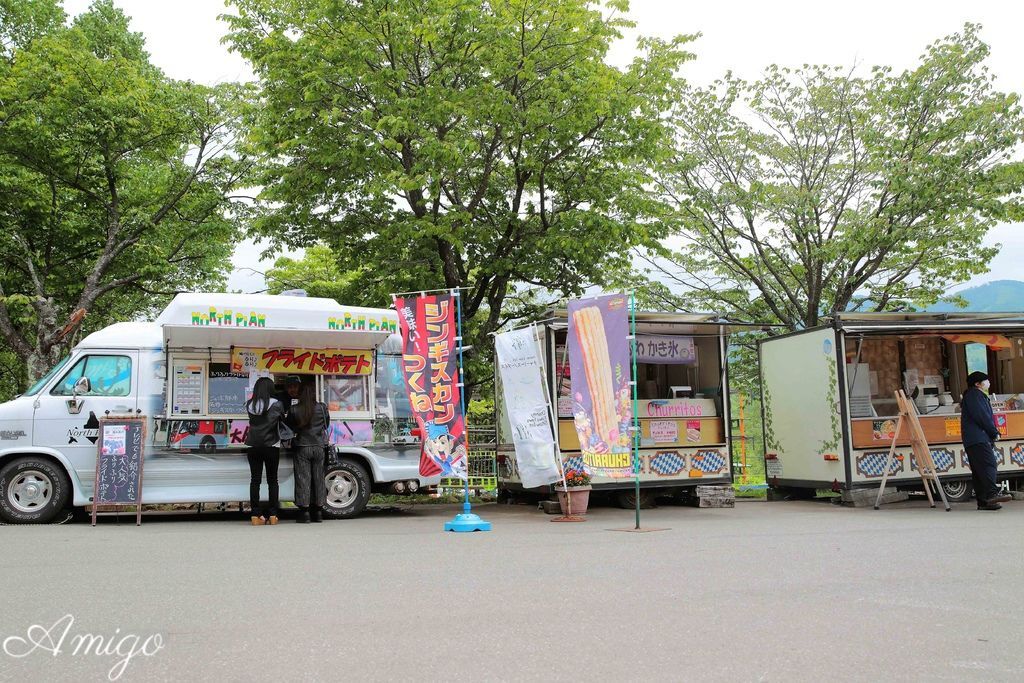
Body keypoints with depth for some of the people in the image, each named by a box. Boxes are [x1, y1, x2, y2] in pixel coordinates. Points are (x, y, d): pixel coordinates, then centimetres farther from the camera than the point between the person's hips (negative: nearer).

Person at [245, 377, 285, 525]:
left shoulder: (249, 404, 0)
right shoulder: (276, 404, -8)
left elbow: (252, 422, 6)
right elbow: (282, 420, 2)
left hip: (253, 446, 2)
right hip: (271, 446, -2)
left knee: (255, 480, 6)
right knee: (272, 480, 8)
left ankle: (256, 516, 3)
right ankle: (272, 515, 7)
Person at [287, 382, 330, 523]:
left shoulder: (294, 410, -9)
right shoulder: (322, 408, -5)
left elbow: (289, 428, 3)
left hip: (302, 448, -2)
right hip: (318, 447, 2)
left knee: (303, 479, 3)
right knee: (318, 478, 9)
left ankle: (305, 512, 2)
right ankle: (318, 512, 13)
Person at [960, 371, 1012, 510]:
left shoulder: (978, 395, 29)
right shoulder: (974, 394, -3)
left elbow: (985, 415, 26)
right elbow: (981, 416, -14)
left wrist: (992, 433, 11)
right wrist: (994, 432, -6)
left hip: (972, 441, 10)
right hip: (978, 438, -10)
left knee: (979, 470, 5)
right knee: (989, 464, -21)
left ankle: (983, 501, 3)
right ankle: (992, 494, -33)